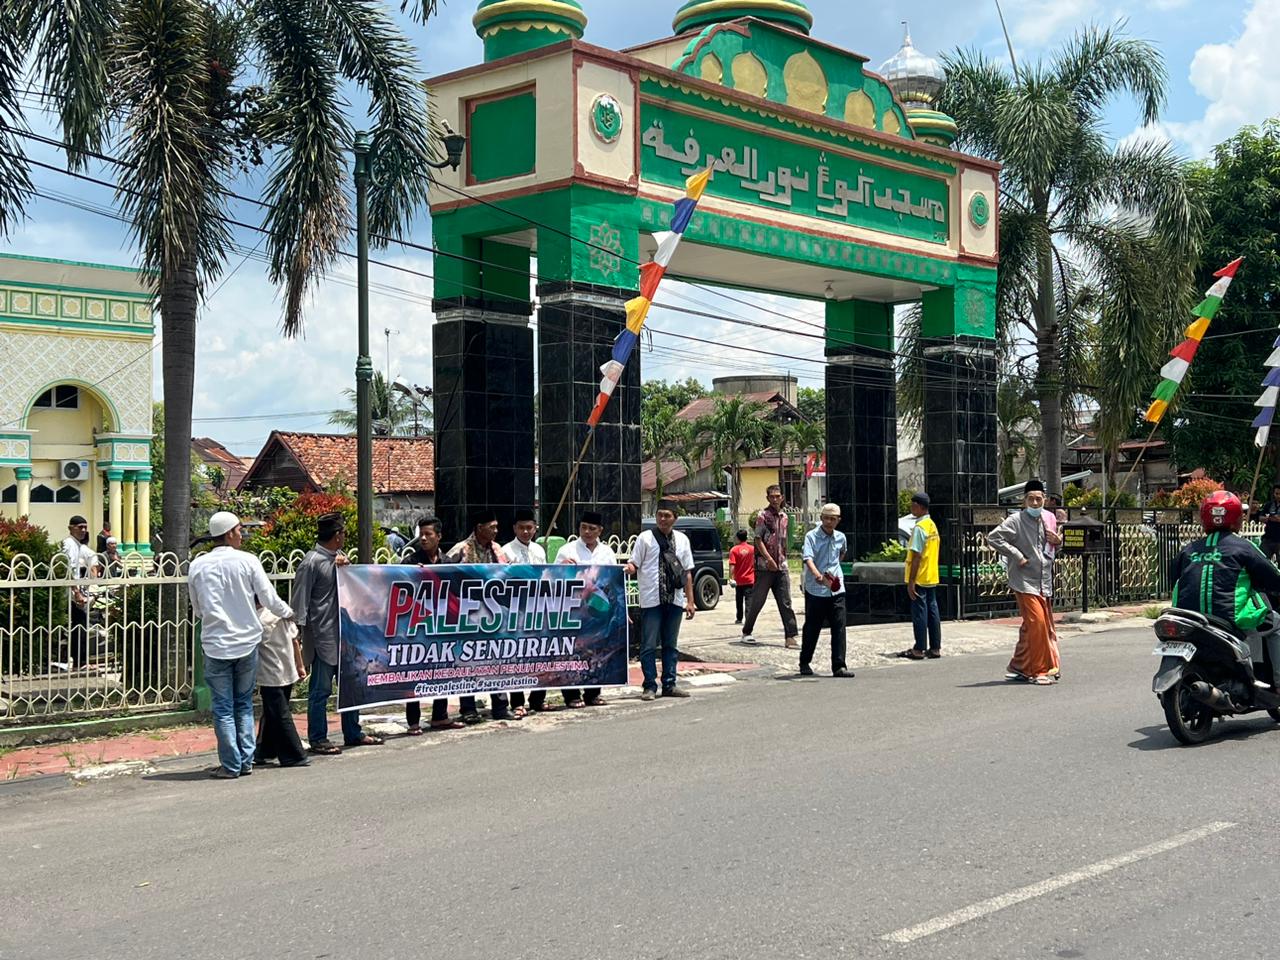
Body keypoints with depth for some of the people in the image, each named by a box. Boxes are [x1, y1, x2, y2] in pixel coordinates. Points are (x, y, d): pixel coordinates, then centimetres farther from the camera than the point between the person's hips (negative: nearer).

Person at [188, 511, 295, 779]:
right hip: (247, 641, 0)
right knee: (244, 704, 14)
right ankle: (246, 761, 14)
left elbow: (197, 609, 11)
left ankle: (231, 765, 6)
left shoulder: (198, 566, 0)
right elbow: (268, 598, -2)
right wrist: (288, 613, 18)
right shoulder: (247, 561, -6)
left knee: (223, 707, 6)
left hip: (215, 644, 0)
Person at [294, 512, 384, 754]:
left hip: (344, 633, 9)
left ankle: (353, 733, 24)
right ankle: (317, 739, 7)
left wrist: (345, 566, -1)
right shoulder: (312, 562, -12)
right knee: (321, 689, -1)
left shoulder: (339, 557, 13)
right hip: (323, 637, -8)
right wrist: (300, 631, -15)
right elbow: (300, 600, -12)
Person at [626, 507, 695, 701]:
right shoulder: (645, 538, 2)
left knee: (670, 644, 11)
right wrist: (630, 569, -24)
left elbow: (687, 572, 13)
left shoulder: (682, 539, 12)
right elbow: (634, 565, 1)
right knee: (649, 645, -3)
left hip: (674, 599, 4)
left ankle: (669, 684, 17)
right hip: (651, 600, -4)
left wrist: (690, 601, 9)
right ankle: (649, 686, 3)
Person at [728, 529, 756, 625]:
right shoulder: (752, 549, -1)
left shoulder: (734, 550, -7)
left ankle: (739, 619, 21)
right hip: (750, 580, 0)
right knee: (749, 600, -2)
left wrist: (732, 577, -12)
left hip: (739, 580, 0)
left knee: (739, 601, 14)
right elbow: (756, 564, 4)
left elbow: (732, 566, -14)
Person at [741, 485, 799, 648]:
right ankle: (747, 632, 17)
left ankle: (791, 636, -4)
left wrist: (783, 559, 16)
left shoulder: (784, 517, 14)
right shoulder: (763, 516, -5)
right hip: (764, 566, -5)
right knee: (757, 601, 3)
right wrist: (769, 559, -17)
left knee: (786, 603, -1)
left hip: (781, 566, 5)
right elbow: (758, 540, -10)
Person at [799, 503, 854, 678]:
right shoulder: (811, 536, -8)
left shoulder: (841, 538, 8)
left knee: (839, 627, -3)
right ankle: (805, 663, 24)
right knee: (812, 628, 8)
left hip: (836, 589, 4)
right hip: (815, 590, -4)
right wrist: (817, 575, -41)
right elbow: (808, 558, -24)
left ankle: (839, 666, -2)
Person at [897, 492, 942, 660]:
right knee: (932, 610, 10)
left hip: (920, 578, -9)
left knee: (919, 612, -3)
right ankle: (935, 648, 13)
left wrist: (911, 581, -18)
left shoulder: (919, 528, -16)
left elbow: (916, 556, -19)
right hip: (932, 577, 9)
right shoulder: (933, 525, 12)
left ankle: (919, 649, 1)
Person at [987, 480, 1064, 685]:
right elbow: (993, 537, -18)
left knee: (1030, 626, 12)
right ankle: (1038, 670, -2)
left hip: (1044, 581, 7)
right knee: (1036, 622, -12)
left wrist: (1058, 541, 1)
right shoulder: (1016, 521, -11)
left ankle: (1020, 667, 23)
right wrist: (1016, 555, -18)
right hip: (1025, 580, -7)